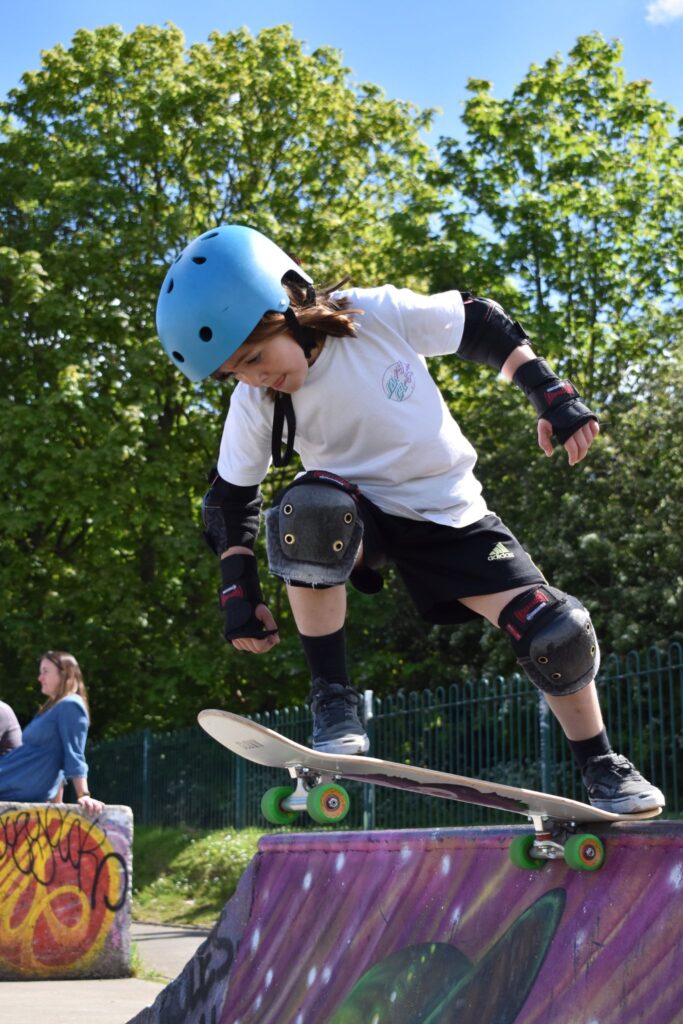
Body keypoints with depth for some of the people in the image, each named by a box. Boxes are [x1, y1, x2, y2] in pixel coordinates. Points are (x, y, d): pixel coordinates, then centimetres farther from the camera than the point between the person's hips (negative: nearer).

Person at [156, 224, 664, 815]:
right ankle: (333, 701, -25)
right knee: (307, 512, -37)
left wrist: (554, 397, -13)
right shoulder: (253, 407, -14)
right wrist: (240, 597, -7)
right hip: (359, 520, 0)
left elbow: (482, 328, -8)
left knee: (554, 633, -13)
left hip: (450, 515, 0)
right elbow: (231, 500, -1)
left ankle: (604, 772, 13)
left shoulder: (379, 315, -21)